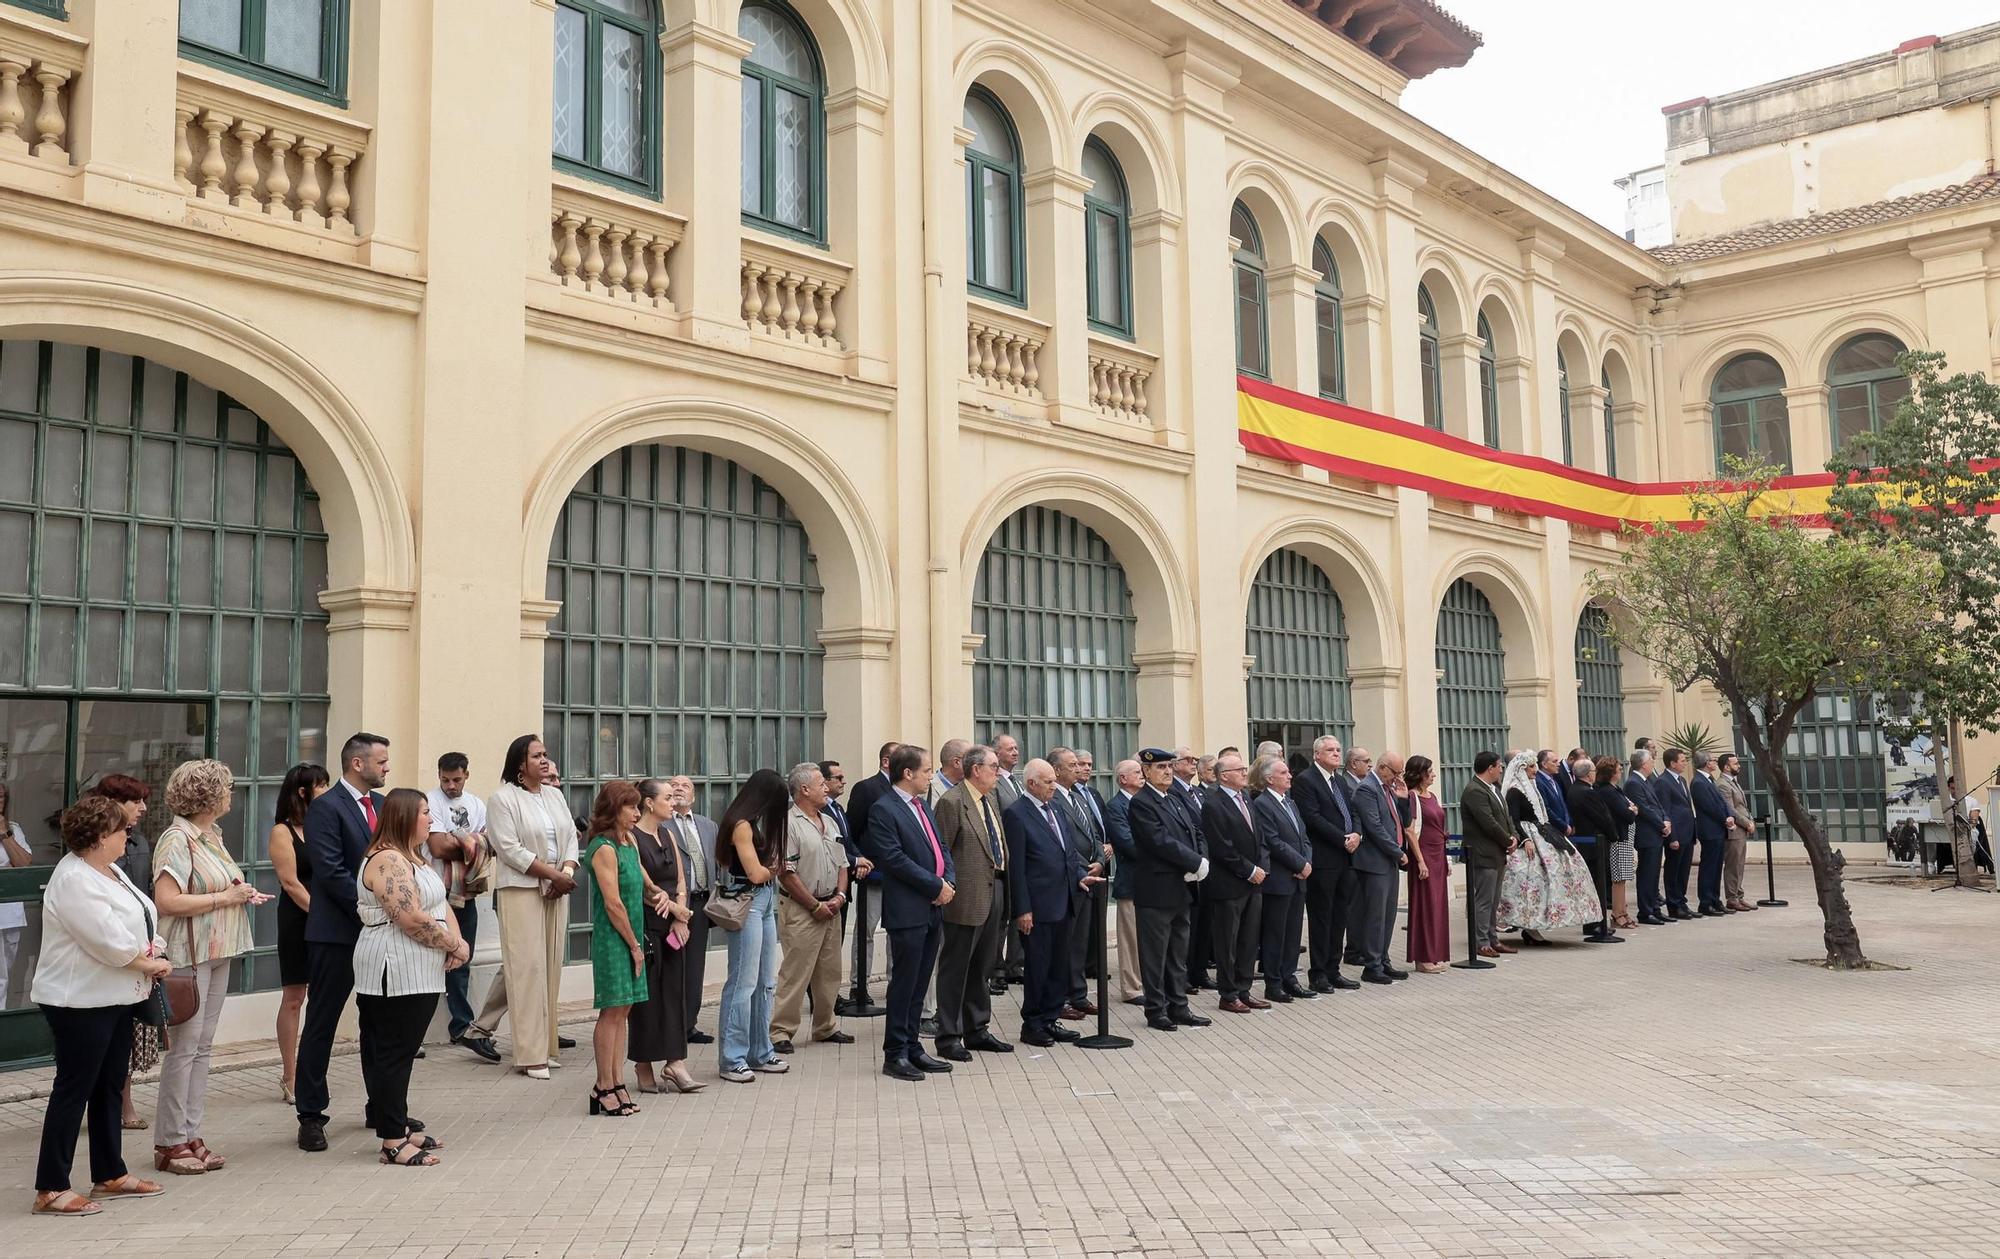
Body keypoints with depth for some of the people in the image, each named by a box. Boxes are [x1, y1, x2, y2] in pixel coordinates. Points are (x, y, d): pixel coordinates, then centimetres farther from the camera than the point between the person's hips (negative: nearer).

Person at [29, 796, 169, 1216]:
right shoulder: (73, 879, -20)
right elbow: (109, 941, -24)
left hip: (116, 997, 10)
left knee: (109, 1086, 15)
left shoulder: (109, 871, 10)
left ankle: (109, 1174, 25)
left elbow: (140, 919, 13)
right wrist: (149, 963, -10)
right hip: (80, 1003, -10)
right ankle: (51, 1189, 5)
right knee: (74, 1089, -3)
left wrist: (153, 956, -5)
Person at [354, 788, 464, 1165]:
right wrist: (455, 946, -12)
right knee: (393, 1054, -4)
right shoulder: (387, 861, -15)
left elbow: (441, 905, 15)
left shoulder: (414, 858, 17)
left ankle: (399, 1127, 22)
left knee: (402, 1052, 14)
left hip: (420, 975, 10)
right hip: (395, 974, -10)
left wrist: (456, 942, -3)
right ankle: (393, 1142, 1)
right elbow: (412, 919, -22)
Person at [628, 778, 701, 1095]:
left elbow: (681, 880, 12)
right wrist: (680, 911, -10)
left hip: (674, 926, 7)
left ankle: (674, 1062, 7)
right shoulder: (631, 837, -9)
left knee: (674, 992, 4)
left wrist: (680, 919, -1)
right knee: (646, 995, 0)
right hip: (645, 925, -7)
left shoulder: (667, 834, 14)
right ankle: (643, 1068, 10)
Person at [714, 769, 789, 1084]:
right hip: (746, 904, -10)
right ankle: (732, 1060, 2)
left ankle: (760, 1052, 22)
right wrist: (774, 867, 3)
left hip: (765, 903, 10)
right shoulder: (742, 825, -13)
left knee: (765, 982, 13)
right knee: (743, 983, -5)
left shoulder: (756, 823, 17)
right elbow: (756, 873, -15)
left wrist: (769, 867, -6)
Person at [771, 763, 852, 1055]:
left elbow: (842, 864, 18)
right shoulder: (788, 824, -12)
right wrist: (816, 906, -13)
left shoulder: (828, 822, 15)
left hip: (831, 908, 8)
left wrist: (839, 896, 1)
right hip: (800, 910, -8)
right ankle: (780, 1031, 0)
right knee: (794, 973, -7)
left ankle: (825, 1027, 25)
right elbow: (785, 873, -16)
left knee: (829, 971, 14)